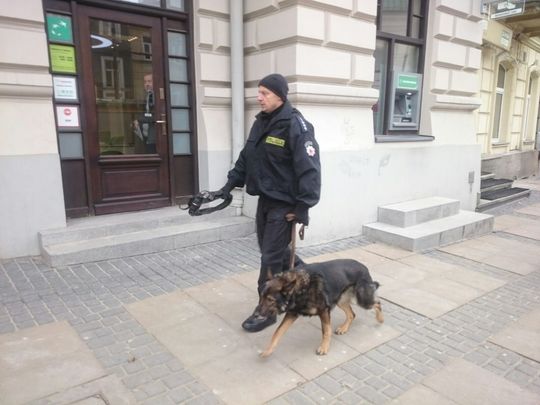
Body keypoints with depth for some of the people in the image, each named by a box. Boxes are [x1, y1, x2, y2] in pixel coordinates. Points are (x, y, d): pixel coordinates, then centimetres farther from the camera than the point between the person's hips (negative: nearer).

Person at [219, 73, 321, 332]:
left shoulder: (295, 125, -18)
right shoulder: (260, 122, 9)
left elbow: (309, 169, -22)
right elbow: (246, 157, 16)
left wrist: (303, 206, -24)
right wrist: (231, 183, 9)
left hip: (284, 203, -8)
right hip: (264, 199, 8)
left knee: (271, 257, -1)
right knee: (274, 249, 19)